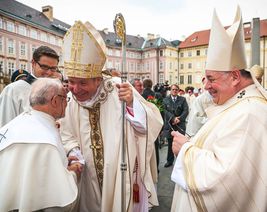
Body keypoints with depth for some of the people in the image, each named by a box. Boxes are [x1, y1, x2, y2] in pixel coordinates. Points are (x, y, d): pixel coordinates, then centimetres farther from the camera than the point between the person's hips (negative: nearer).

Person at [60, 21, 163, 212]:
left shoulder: (118, 90, -20)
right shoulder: (72, 101, -6)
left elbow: (152, 124, -21)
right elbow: (68, 136, 8)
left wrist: (131, 103, -37)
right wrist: (74, 153, -11)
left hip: (123, 176, -3)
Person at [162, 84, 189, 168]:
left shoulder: (182, 99, 9)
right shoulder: (165, 100, 7)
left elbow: (186, 110, 0)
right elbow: (165, 111, -4)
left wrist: (179, 119, -14)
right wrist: (173, 118, -17)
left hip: (180, 124, 0)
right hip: (169, 124, 0)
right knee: (170, 144, 8)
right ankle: (170, 161, 22)